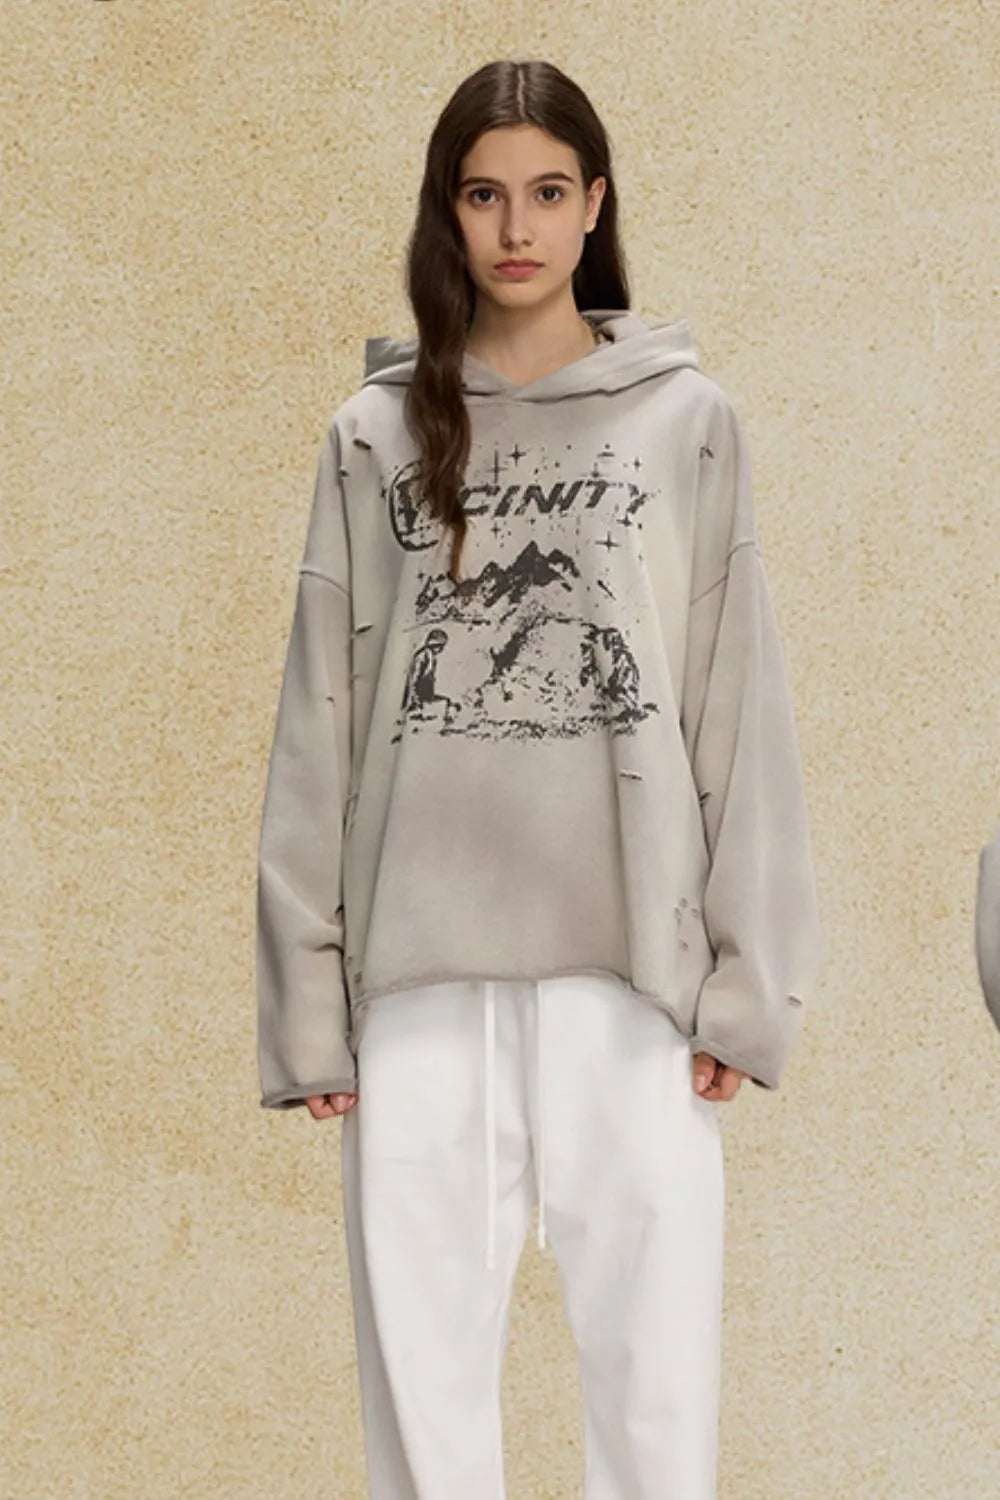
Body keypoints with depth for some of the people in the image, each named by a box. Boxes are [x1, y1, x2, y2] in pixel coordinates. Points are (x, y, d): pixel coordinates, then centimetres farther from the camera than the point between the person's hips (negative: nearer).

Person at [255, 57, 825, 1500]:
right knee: (422, 1363, 4)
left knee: (655, 1372, 0)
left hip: (629, 969, -1)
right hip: (421, 975, 1)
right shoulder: (375, 436, 10)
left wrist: (749, 977, -3)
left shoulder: (686, 423, 7)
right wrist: (310, 995, 3)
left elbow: (739, 707, 3)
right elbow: (321, 725, 7)